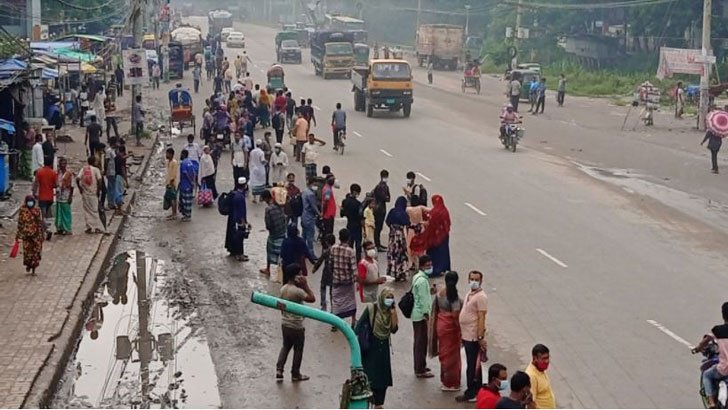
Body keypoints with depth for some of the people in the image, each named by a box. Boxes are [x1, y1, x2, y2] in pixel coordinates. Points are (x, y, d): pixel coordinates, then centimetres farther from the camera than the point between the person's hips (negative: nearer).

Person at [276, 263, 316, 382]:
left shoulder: (283, 288, 0)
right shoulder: (297, 291, -24)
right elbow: (312, 299, -18)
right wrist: (305, 285, -17)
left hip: (284, 324, 7)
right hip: (296, 326, -7)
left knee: (286, 346, 21)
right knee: (298, 350, 10)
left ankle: (279, 370, 13)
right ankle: (295, 374, 23)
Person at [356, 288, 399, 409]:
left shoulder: (391, 310, 2)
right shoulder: (371, 308, -13)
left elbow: (394, 329, -3)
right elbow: (359, 326, -10)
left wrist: (393, 313, -13)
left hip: (384, 347, 5)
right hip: (370, 347, -5)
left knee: (383, 376, 8)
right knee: (369, 376, -6)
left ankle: (379, 403, 20)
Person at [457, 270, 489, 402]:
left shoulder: (481, 297, -16)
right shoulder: (470, 295, 13)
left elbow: (481, 318, -20)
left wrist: (480, 337, -23)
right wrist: (463, 335, 21)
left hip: (473, 337, -10)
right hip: (467, 336, 10)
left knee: (472, 366, -3)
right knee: (474, 365, 15)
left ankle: (471, 394, 3)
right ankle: (476, 392, 23)